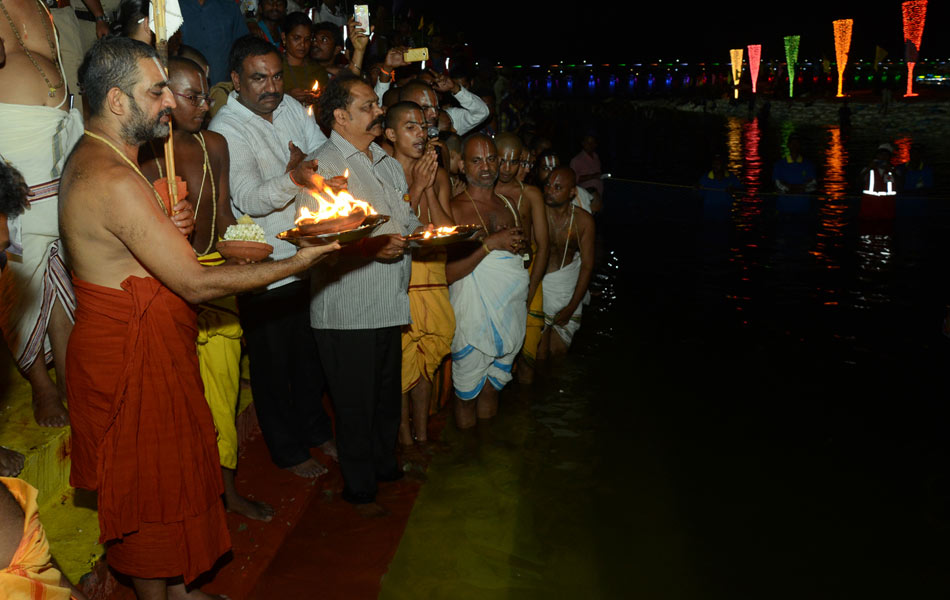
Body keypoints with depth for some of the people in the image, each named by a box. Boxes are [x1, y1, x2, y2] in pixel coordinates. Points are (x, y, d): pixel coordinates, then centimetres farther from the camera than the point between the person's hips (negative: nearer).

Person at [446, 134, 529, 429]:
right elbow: (447, 273, -18)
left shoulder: (509, 204, 11)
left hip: (512, 313, 6)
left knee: (492, 386, 17)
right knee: (467, 393, 3)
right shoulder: (454, 209, -10)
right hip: (474, 315, -6)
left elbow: (523, 256, 24)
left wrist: (521, 246, 0)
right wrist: (490, 244, -22)